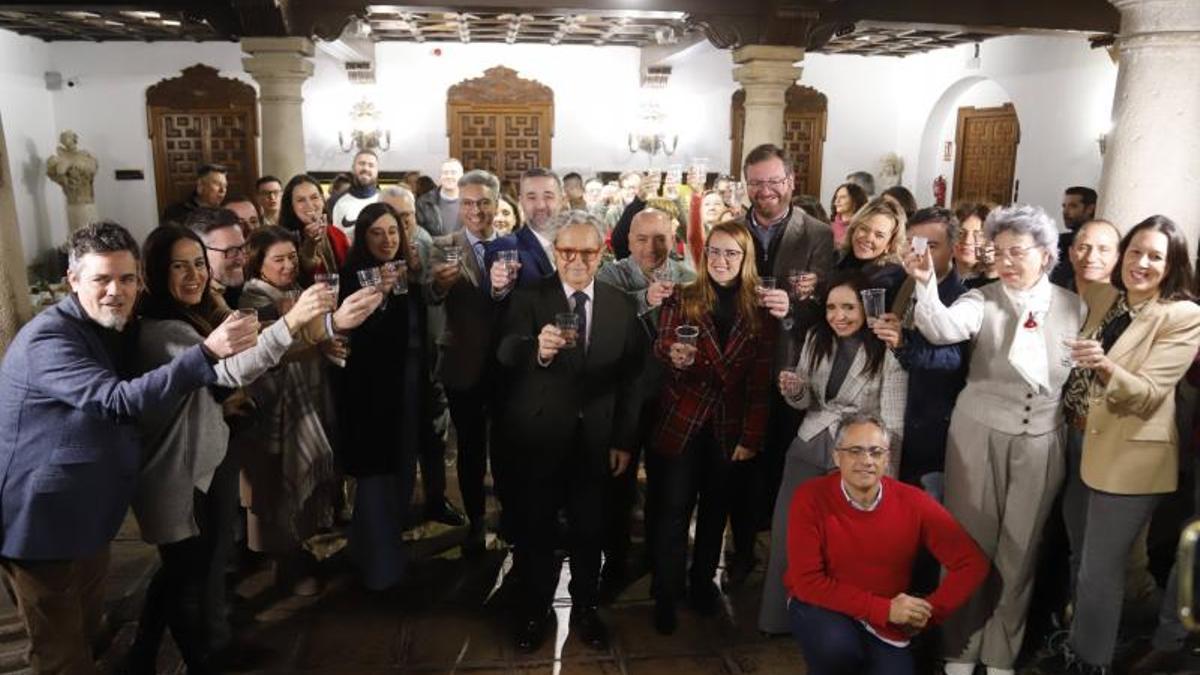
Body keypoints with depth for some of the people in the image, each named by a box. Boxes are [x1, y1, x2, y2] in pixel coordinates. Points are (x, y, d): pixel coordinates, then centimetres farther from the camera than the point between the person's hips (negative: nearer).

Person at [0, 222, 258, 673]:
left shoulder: (118, 330, 4)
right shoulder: (48, 339, -24)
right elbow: (119, 400, -39)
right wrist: (208, 352, -49)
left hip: (87, 516, 8)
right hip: (42, 522, -8)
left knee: (86, 635, 24)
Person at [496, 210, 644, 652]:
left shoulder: (621, 306, 1)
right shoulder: (529, 298, -8)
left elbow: (630, 379, 3)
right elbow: (506, 354, -24)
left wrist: (624, 441, 1)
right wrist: (538, 349, -46)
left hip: (596, 441, 2)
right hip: (539, 438, -2)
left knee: (589, 532, 15)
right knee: (535, 531, 13)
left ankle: (585, 608, 37)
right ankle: (534, 610, 35)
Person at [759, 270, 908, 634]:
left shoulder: (888, 354, -15)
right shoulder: (816, 339, 3)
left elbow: (893, 424, -15)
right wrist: (794, 391, -13)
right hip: (807, 450, 5)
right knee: (787, 535, 11)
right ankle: (781, 617, 32)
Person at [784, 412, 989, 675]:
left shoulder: (913, 503, -13)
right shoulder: (809, 499, -20)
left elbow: (972, 563, -6)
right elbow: (807, 582, -20)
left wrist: (928, 613, -13)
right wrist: (884, 609, -23)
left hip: (886, 623, 3)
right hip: (822, 604, -3)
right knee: (836, 645, -33)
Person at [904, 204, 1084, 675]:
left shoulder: (1073, 307, 3)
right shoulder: (982, 300, -6)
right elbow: (942, 329, -26)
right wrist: (926, 283, -41)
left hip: (1042, 441, 2)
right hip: (979, 434, -2)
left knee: (1020, 548, 11)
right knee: (970, 539, 7)